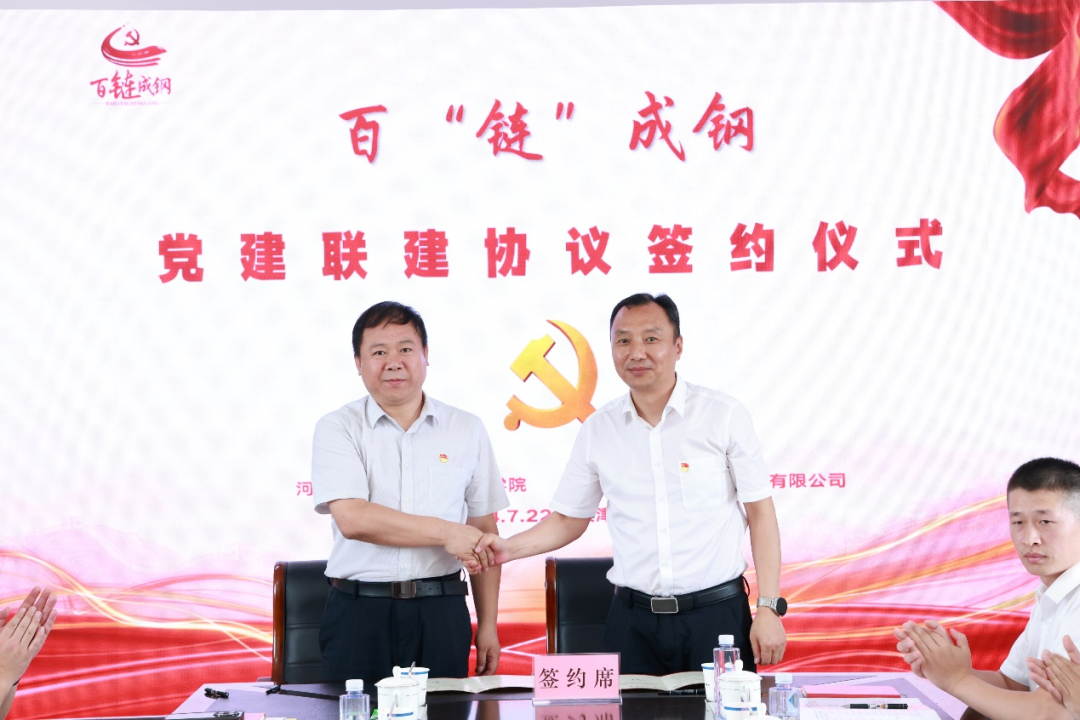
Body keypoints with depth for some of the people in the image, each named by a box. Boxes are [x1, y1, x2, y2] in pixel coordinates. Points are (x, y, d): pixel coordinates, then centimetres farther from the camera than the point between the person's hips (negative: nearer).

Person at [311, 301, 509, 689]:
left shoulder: (467, 430, 8)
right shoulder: (337, 428, 1)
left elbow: (483, 533, 10)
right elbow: (353, 520, -13)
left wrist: (488, 624, 6)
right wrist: (445, 532, -13)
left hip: (441, 612, 2)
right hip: (359, 613, -1)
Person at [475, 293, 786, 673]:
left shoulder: (724, 415, -3)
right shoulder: (598, 429, 5)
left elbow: (760, 514, -1)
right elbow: (569, 519, 12)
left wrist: (769, 609, -6)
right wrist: (510, 548, -5)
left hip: (717, 613, -2)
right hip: (633, 619, 2)